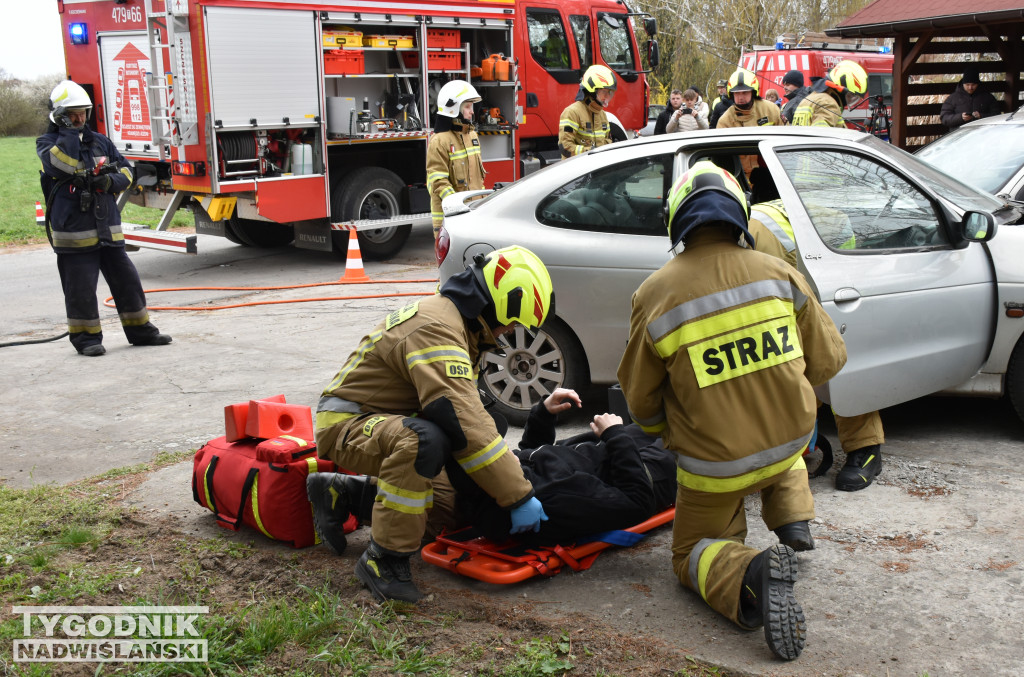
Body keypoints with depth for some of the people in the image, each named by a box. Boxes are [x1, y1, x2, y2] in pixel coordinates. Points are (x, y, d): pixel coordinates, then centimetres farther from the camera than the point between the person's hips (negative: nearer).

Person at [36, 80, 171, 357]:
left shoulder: (100, 141, 14)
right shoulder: (47, 143, 0)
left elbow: (126, 170, 14)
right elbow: (62, 163, -22)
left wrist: (110, 181, -7)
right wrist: (68, 130, -16)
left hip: (108, 227, 5)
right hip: (73, 231, -5)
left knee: (126, 279, 8)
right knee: (81, 288, 0)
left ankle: (139, 329, 20)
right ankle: (86, 337, 13)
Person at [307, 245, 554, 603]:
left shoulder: (452, 317, 8)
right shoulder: (436, 328, -25)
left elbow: (469, 404, 18)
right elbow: (463, 422, -33)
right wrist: (519, 496, -30)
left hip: (383, 417, 10)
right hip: (347, 424, -10)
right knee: (424, 440, -37)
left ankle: (339, 493, 25)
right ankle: (384, 560, -23)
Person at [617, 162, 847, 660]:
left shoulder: (655, 293, -14)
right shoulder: (780, 273, -8)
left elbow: (641, 398, -3)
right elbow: (827, 360, 4)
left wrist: (665, 434, 20)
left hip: (713, 465, -3)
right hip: (791, 441, 4)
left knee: (692, 551, 17)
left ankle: (750, 575, -15)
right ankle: (793, 521, 23)